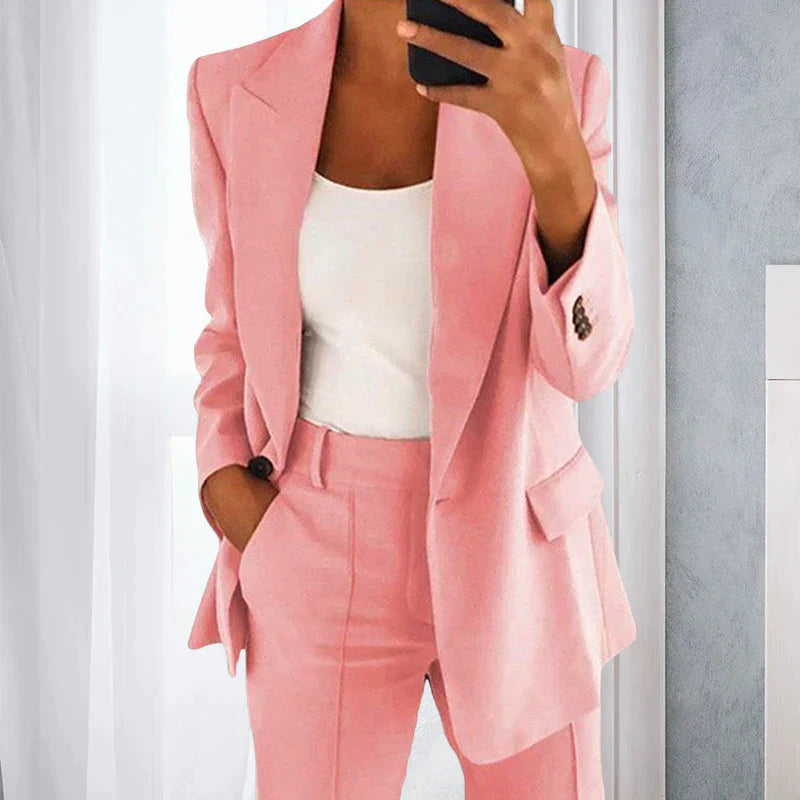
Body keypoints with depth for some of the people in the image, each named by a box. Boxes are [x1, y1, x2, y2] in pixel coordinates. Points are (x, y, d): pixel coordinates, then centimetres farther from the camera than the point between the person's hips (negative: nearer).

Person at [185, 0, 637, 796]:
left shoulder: (560, 88, -10)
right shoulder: (238, 93, -6)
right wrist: (224, 485, -10)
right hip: (330, 551, 1)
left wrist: (558, 154, -37)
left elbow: (585, 358, -19)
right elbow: (238, 327, 6)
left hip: (510, 541, 0)